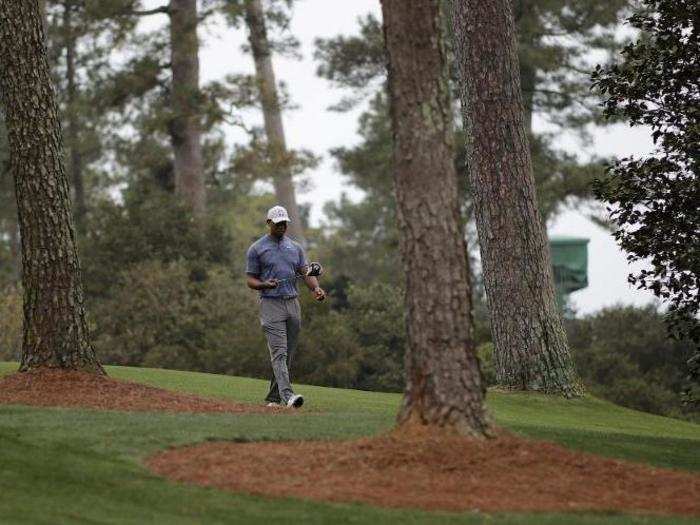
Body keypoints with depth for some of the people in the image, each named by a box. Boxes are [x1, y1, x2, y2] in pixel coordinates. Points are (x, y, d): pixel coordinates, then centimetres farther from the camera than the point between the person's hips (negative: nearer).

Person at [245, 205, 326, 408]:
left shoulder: (295, 247, 16)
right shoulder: (257, 249, 3)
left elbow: (306, 272, 8)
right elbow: (250, 280, 2)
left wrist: (316, 288, -13)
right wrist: (264, 285, -20)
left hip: (293, 303, 5)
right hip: (271, 305, -5)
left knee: (288, 354, 6)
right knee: (279, 352, -17)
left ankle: (274, 397, 15)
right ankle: (287, 395, -30)